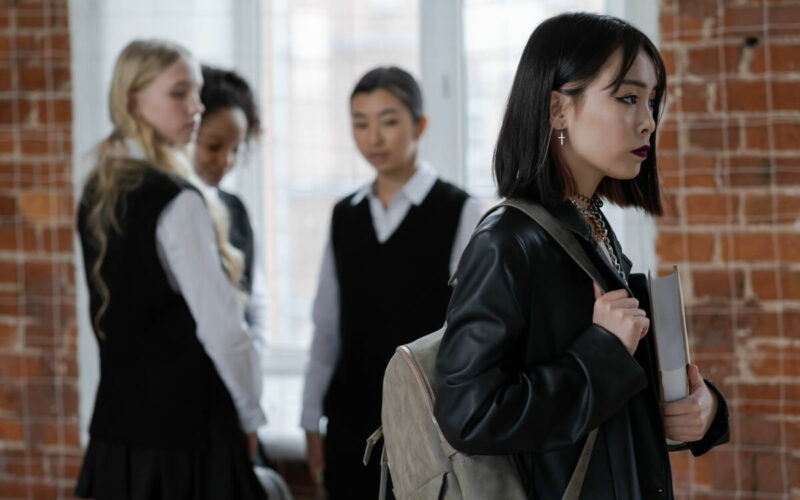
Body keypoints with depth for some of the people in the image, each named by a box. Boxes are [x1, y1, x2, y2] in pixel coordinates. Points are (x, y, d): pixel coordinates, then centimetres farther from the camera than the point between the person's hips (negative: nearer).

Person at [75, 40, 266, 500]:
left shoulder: (98, 192, 9)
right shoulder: (177, 201, -16)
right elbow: (220, 324, -17)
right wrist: (250, 416, -2)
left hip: (117, 415, 8)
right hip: (184, 422, -8)